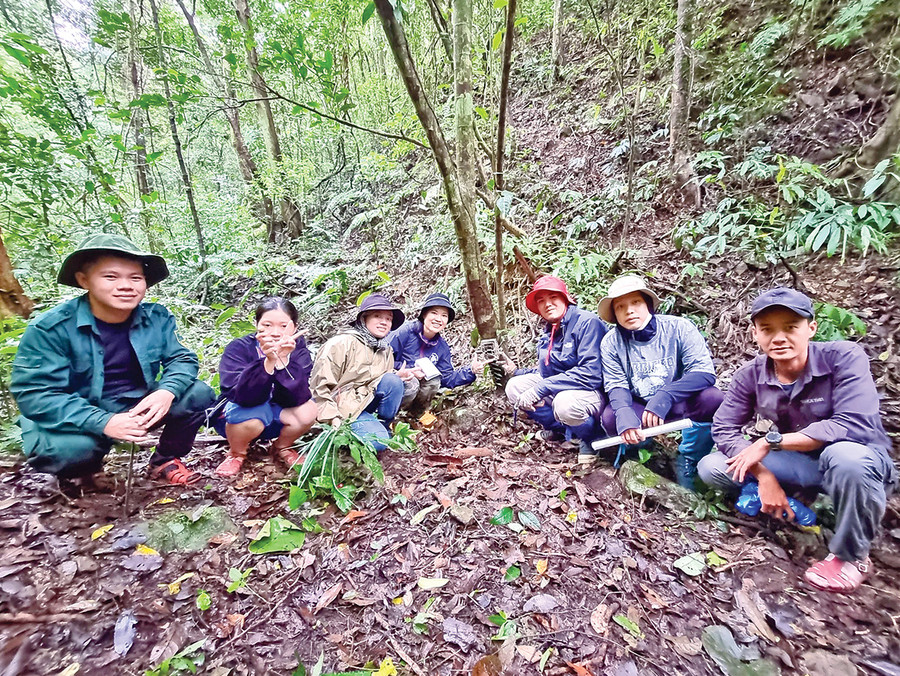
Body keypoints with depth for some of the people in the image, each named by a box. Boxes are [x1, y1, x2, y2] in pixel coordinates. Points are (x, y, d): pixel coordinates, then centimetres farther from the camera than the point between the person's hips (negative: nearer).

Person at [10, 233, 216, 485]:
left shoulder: (157, 317, -8)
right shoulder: (50, 328, -18)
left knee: (198, 394, -19)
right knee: (69, 449, -35)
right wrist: (104, 422, -36)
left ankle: (166, 461, 6)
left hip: (139, 407, 3)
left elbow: (181, 359, -7)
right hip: (78, 418, -3)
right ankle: (80, 472, 6)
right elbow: (34, 393, -20)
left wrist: (167, 391, -32)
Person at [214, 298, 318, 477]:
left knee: (308, 410, -25)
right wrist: (268, 361, -48)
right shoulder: (238, 348, -22)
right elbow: (243, 396, -35)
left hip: (276, 417, 2)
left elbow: (298, 397, -29)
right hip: (236, 416, -2)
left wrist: (283, 360, -41)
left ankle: (282, 448, 7)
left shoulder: (298, 349, -17)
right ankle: (237, 454, 1)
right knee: (253, 415, -34)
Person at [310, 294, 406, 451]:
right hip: (344, 408, -6)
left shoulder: (386, 350, 7)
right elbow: (319, 385, -16)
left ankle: (382, 426, -6)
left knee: (393, 381, -21)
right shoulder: (342, 343, -15)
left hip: (367, 401, 6)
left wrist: (401, 375, -9)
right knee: (378, 440, -27)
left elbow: (390, 383, 13)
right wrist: (333, 418, -21)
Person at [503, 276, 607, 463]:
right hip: (558, 391, 8)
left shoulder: (587, 322, -20)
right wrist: (516, 371, 1)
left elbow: (590, 373, -29)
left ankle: (593, 437, -4)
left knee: (565, 403, -39)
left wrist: (541, 388, -29)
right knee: (515, 386, -5)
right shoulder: (548, 332, 5)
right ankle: (560, 429, 7)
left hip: (594, 391, -7)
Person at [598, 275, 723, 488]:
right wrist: (624, 415, -35)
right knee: (610, 418, -29)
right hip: (639, 407, 1)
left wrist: (664, 397, -36)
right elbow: (616, 386, -13)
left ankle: (687, 460, -5)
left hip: (679, 404, 0)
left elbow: (705, 372, -22)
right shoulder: (611, 342, -10)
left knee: (711, 397, -30)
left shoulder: (679, 327, -15)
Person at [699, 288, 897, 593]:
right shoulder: (751, 374, -11)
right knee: (710, 467, -14)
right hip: (800, 463, 3)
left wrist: (771, 441, -29)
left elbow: (855, 425, -31)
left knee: (844, 456, -39)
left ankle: (851, 556, -12)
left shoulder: (845, 357, -20)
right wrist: (764, 476, -23)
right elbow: (724, 428, -11)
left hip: (861, 460, -2)